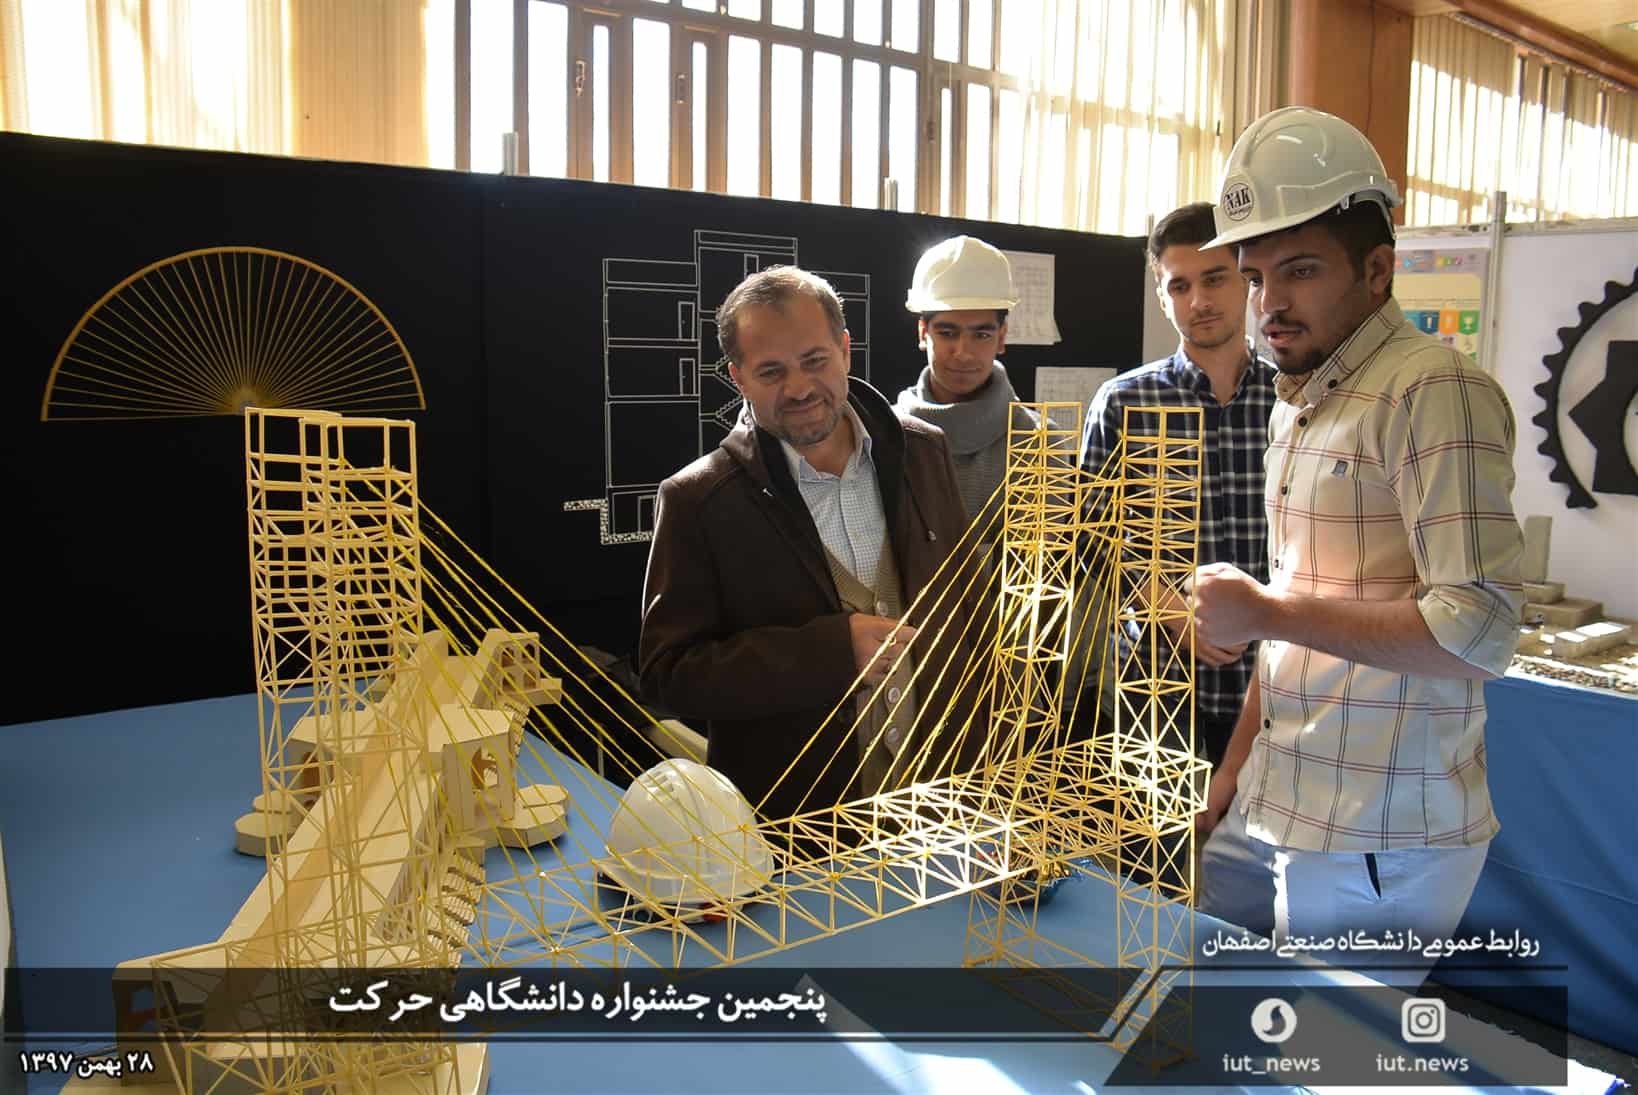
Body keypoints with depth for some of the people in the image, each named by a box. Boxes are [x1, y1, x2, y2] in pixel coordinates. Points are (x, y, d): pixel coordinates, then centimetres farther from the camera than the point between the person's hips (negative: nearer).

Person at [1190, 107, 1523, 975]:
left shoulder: (1434, 392, -15)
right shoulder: (1297, 407, 13)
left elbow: (1479, 629, -23)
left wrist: (1268, 612, -17)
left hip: (1377, 843, -8)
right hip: (1270, 814, 8)